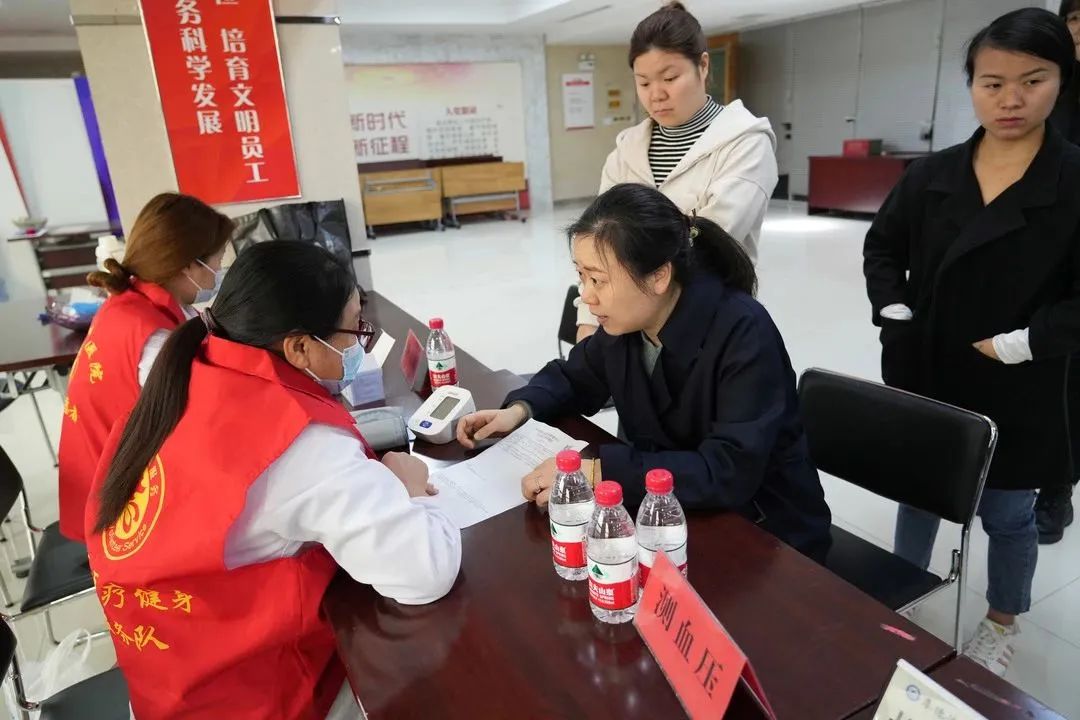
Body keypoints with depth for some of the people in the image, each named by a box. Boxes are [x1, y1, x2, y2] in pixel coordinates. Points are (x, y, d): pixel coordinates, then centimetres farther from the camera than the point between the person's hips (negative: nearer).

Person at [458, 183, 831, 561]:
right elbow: (574, 376, 11)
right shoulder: (625, 323, -7)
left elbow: (730, 472, -34)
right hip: (677, 511, 6)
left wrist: (597, 472, -37)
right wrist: (520, 408, -9)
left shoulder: (743, 334, -26)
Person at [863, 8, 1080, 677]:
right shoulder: (932, 174, -1)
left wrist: (1016, 345, -18)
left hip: (1014, 392, -2)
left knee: (1007, 513, 15)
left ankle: (1002, 624, 41)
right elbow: (883, 247, 10)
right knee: (917, 491, 19)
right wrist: (893, 311, -2)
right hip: (923, 378, 3)